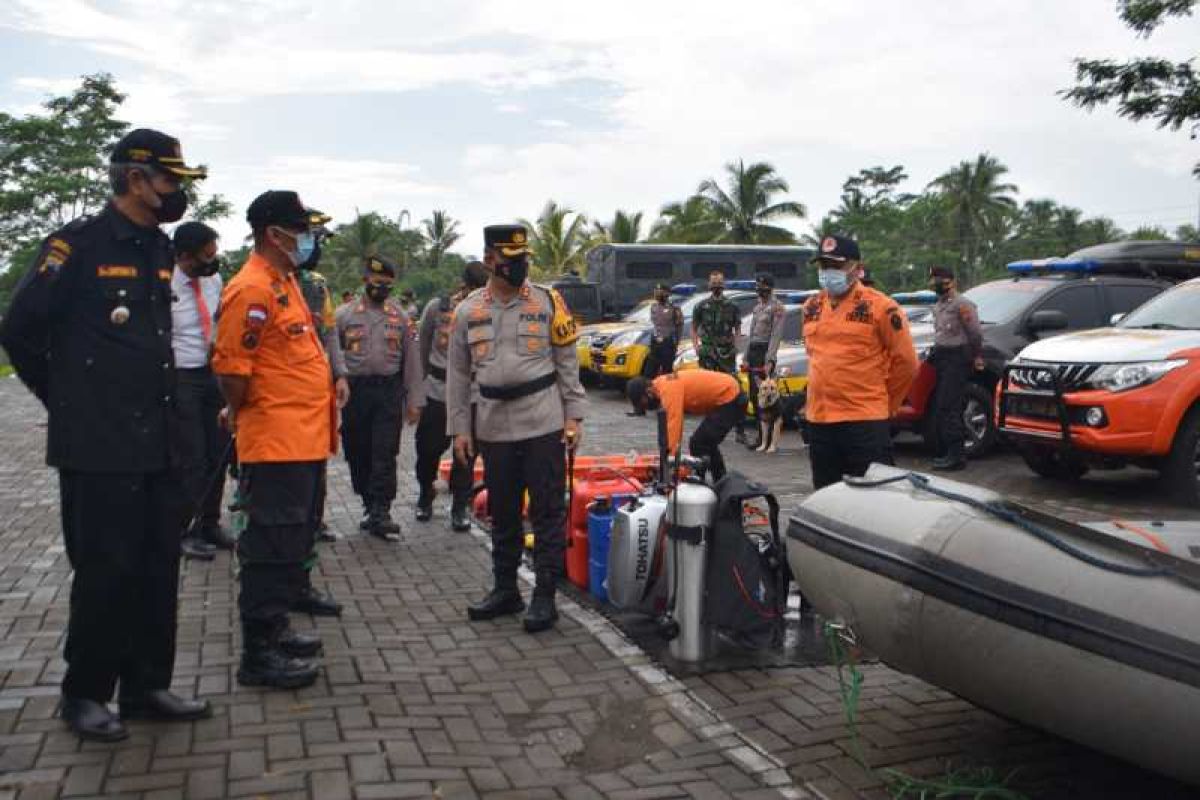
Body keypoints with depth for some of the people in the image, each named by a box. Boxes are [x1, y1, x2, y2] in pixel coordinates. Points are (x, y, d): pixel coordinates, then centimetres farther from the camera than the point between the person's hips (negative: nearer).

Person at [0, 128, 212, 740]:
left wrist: (158, 404, 15)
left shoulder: (159, 250, 11)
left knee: (158, 570, 12)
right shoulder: (77, 245, -11)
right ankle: (84, 695, 19)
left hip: (158, 445, 7)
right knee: (106, 573, 2)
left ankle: (147, 687, 25)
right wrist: (67, 401, 0)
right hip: (99, 451, -7)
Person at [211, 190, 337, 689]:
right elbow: (231, 367, -18)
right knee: (272, 549, -2)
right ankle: (258, 655, 8)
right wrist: (239, 414, -3)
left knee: (293, 544, 18)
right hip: (276, 444, -10)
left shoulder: (285, 282, 15)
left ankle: (274, 630, 31)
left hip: (305, 441, 10)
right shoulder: (252, 288, -16)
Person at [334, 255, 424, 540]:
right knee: (357, 453, 7)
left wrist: (415, 400, 2)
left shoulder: (401, 318, 8)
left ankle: (380, 513, -5)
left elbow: (412, 360, 8)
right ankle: (370, 506, 23)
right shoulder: (344, 315, 6)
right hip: (355, 391, 1)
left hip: (389, 391, -1)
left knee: (385, 454, -6)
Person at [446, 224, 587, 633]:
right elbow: (458, 375, 9)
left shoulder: (548, 303, 0)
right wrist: (459, 428, 4)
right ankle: (505, 589, 26)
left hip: (544, 423, -3)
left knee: (547, 511, 0)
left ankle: (545, 595, 9)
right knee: (502, 511, 13)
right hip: (494, 427, 3)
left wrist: (573, 416, -4)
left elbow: (568, 363, 2)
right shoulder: (468, 311, 6)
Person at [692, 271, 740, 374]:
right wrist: (696, 346, -2)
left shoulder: (731, 306, 6)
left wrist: (735, 347, 0)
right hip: (707, 351, 0)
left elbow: (737, 329, 11)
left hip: (727, 352, 1)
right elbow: (694, 328, 9)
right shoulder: (701, 306, 5)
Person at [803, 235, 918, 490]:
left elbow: (905, 361, -2)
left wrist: (883, 403, 5)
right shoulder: (811, 307, 12)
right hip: (819, 419, 6)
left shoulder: (879, 306, -7)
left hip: (866, 422, -6)